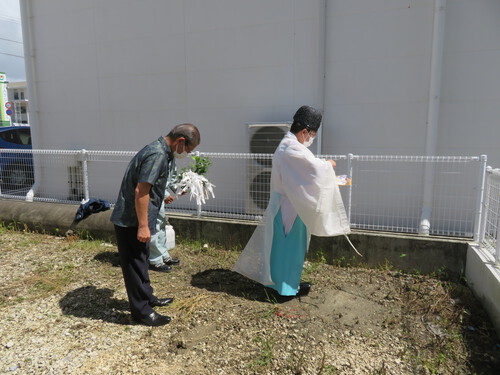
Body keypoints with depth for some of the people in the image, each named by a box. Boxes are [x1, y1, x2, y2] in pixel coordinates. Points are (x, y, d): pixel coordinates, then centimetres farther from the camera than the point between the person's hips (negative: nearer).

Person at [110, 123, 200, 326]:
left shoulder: (158, 150, 11)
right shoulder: (157, 155, -22)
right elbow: (140, 191, -26)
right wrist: (143, 225, -24)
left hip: (132, 219, 10)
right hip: (131, 221, -10)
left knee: (141, 261, 21)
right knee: (135, 265, 2)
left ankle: (147, 298, 37)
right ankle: (141, 311, 16)